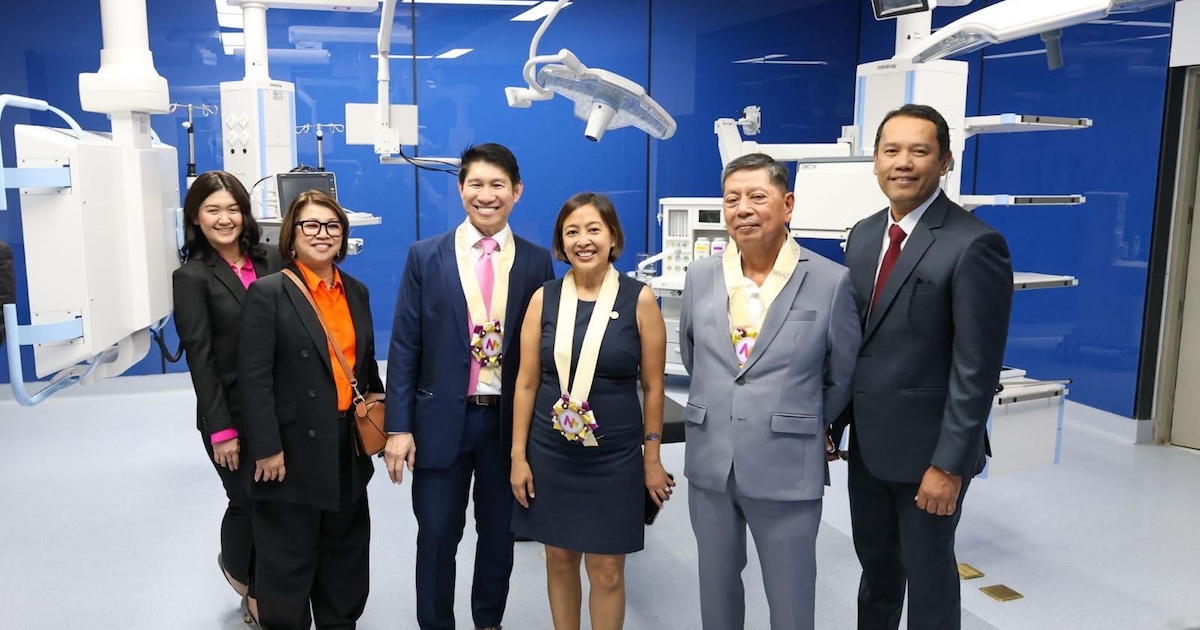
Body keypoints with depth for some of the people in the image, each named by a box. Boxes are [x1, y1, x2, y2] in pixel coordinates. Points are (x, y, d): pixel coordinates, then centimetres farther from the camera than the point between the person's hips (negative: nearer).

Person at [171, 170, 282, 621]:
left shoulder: (271, 262, 5)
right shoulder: (192, 277, -6)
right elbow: (200, 358, -9)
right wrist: (221, 429, -12)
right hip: (233, 415, -3)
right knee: (248, 502, 7)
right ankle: (237, 568, 40)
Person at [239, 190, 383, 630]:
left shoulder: (357, 292, 8)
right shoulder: (268, 292, -10)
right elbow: (254, 378, -14)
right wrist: (267, 448, -17)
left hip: (349, 444, 6)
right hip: (295, 446, -6)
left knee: (346, 549, 18)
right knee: (289, 555, 7)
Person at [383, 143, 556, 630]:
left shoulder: (537, 262, 0)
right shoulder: (426, 256, -1)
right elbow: (404, 347, -2)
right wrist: (399, 426, -7)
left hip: (511, 420, 1)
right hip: (442, 419, -1)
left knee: (499, 533, 15)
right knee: (437, 535, 8)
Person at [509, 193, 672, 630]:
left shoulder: (639, 299, -7)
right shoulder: (543, 298, -2)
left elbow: (652, 386, -2)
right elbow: (526, 383, 2)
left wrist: (652, 459, 0)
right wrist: (518, 455, 1)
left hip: (615, 457, -2)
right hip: (550, 454, 2)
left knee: (607, 570, 7)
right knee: (559, 560, 15)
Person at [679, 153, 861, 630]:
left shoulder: (831, 282, -10)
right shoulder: (701, 275, 1)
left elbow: (842, 377, 2)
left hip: (787, 469, -3)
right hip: (709, 464, 3)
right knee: (716, 588, 20)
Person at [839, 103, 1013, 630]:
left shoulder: (974, 245, -17)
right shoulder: (863, 235, 5)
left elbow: (976, 368, -19)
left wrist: (949, 463, -18)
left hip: (927, 446, -6)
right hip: (867, 439, 6)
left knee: (927, 570, 13)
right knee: (875, 563, 21)